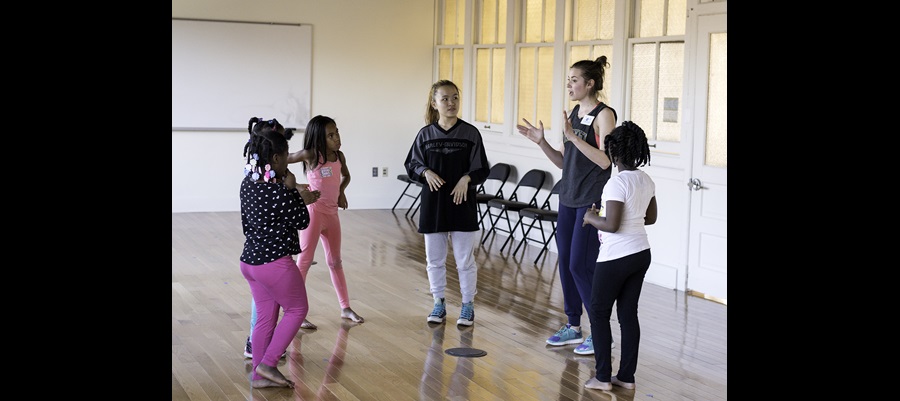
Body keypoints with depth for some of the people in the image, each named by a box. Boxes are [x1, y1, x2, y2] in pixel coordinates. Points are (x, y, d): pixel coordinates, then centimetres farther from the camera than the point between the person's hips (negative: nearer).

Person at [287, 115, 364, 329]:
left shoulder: (339, 156, 3)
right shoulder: (310, 155, -14)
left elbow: (346, 176, 22)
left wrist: (341, 192, 5)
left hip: (332, 213, 6)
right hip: (313, 211, -6)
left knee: (335, 262, 16)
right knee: (304, 262, -3)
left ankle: (345, 308, 25)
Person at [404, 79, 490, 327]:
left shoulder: (470, 133, -4)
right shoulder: (426, 134, 1)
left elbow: (482, 170, -1)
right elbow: (411, 165, 7)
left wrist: (466, 178, -18)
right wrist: (425, 172, -12)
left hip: (462, 205, -2)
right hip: (433, 205, 2)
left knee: (465, 261, 4)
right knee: (434, 260, 11)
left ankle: (468, 306, 18)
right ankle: (439, 304, 24)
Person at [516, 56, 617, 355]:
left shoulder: (604, 114, -11)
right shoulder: (574, 113, 12)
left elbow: (605, 161, -21)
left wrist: (573, 136, -25)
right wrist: (541, 142, 2)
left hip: (592, 201, -8)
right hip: (569, 198, 8)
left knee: (581, 265, -8)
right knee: (566, 262, 10)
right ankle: (574, 327, 22)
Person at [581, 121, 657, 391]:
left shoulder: (617, 183, -20)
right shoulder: (646, 181, 5)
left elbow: (611, 225, -24)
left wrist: (592, 218, -7)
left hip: (617, 258, -8)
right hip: (641, 254, 8)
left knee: (598, 312, 5)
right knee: (628, 313, 13)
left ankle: (603, 377, 6)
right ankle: (626, 376, 17)